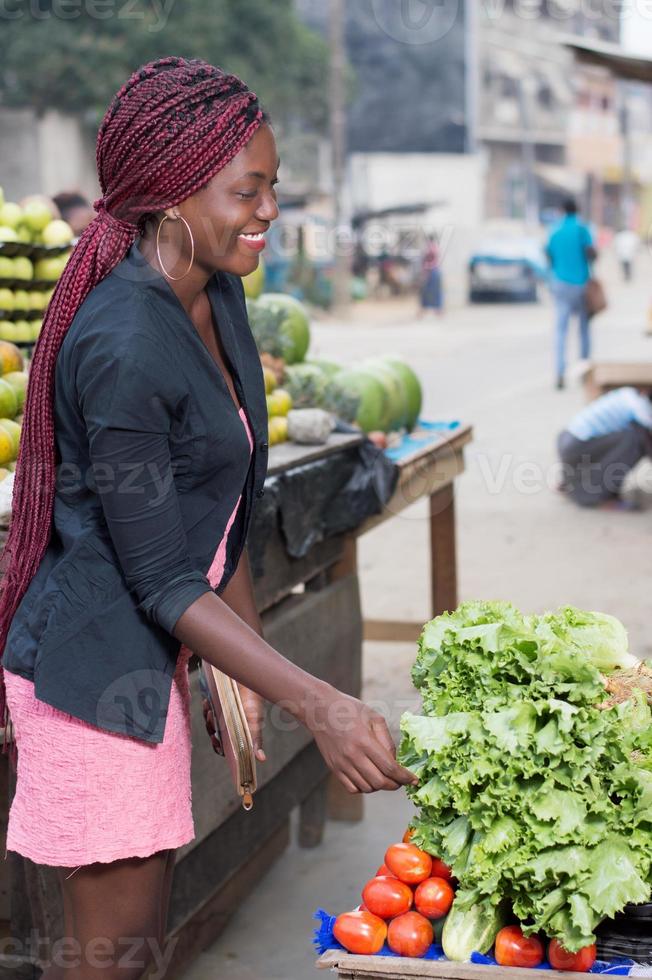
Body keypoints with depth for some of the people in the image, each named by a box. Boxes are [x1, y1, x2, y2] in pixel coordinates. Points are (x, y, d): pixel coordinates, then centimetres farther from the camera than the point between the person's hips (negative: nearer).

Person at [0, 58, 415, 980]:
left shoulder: (216, 296, 1)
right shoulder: (120, 344, -26)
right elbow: (161, 582, -23)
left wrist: (246, 668, 14)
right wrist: (317, 704, -26)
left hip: (160, 652, 9)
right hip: (96, 663, -9)